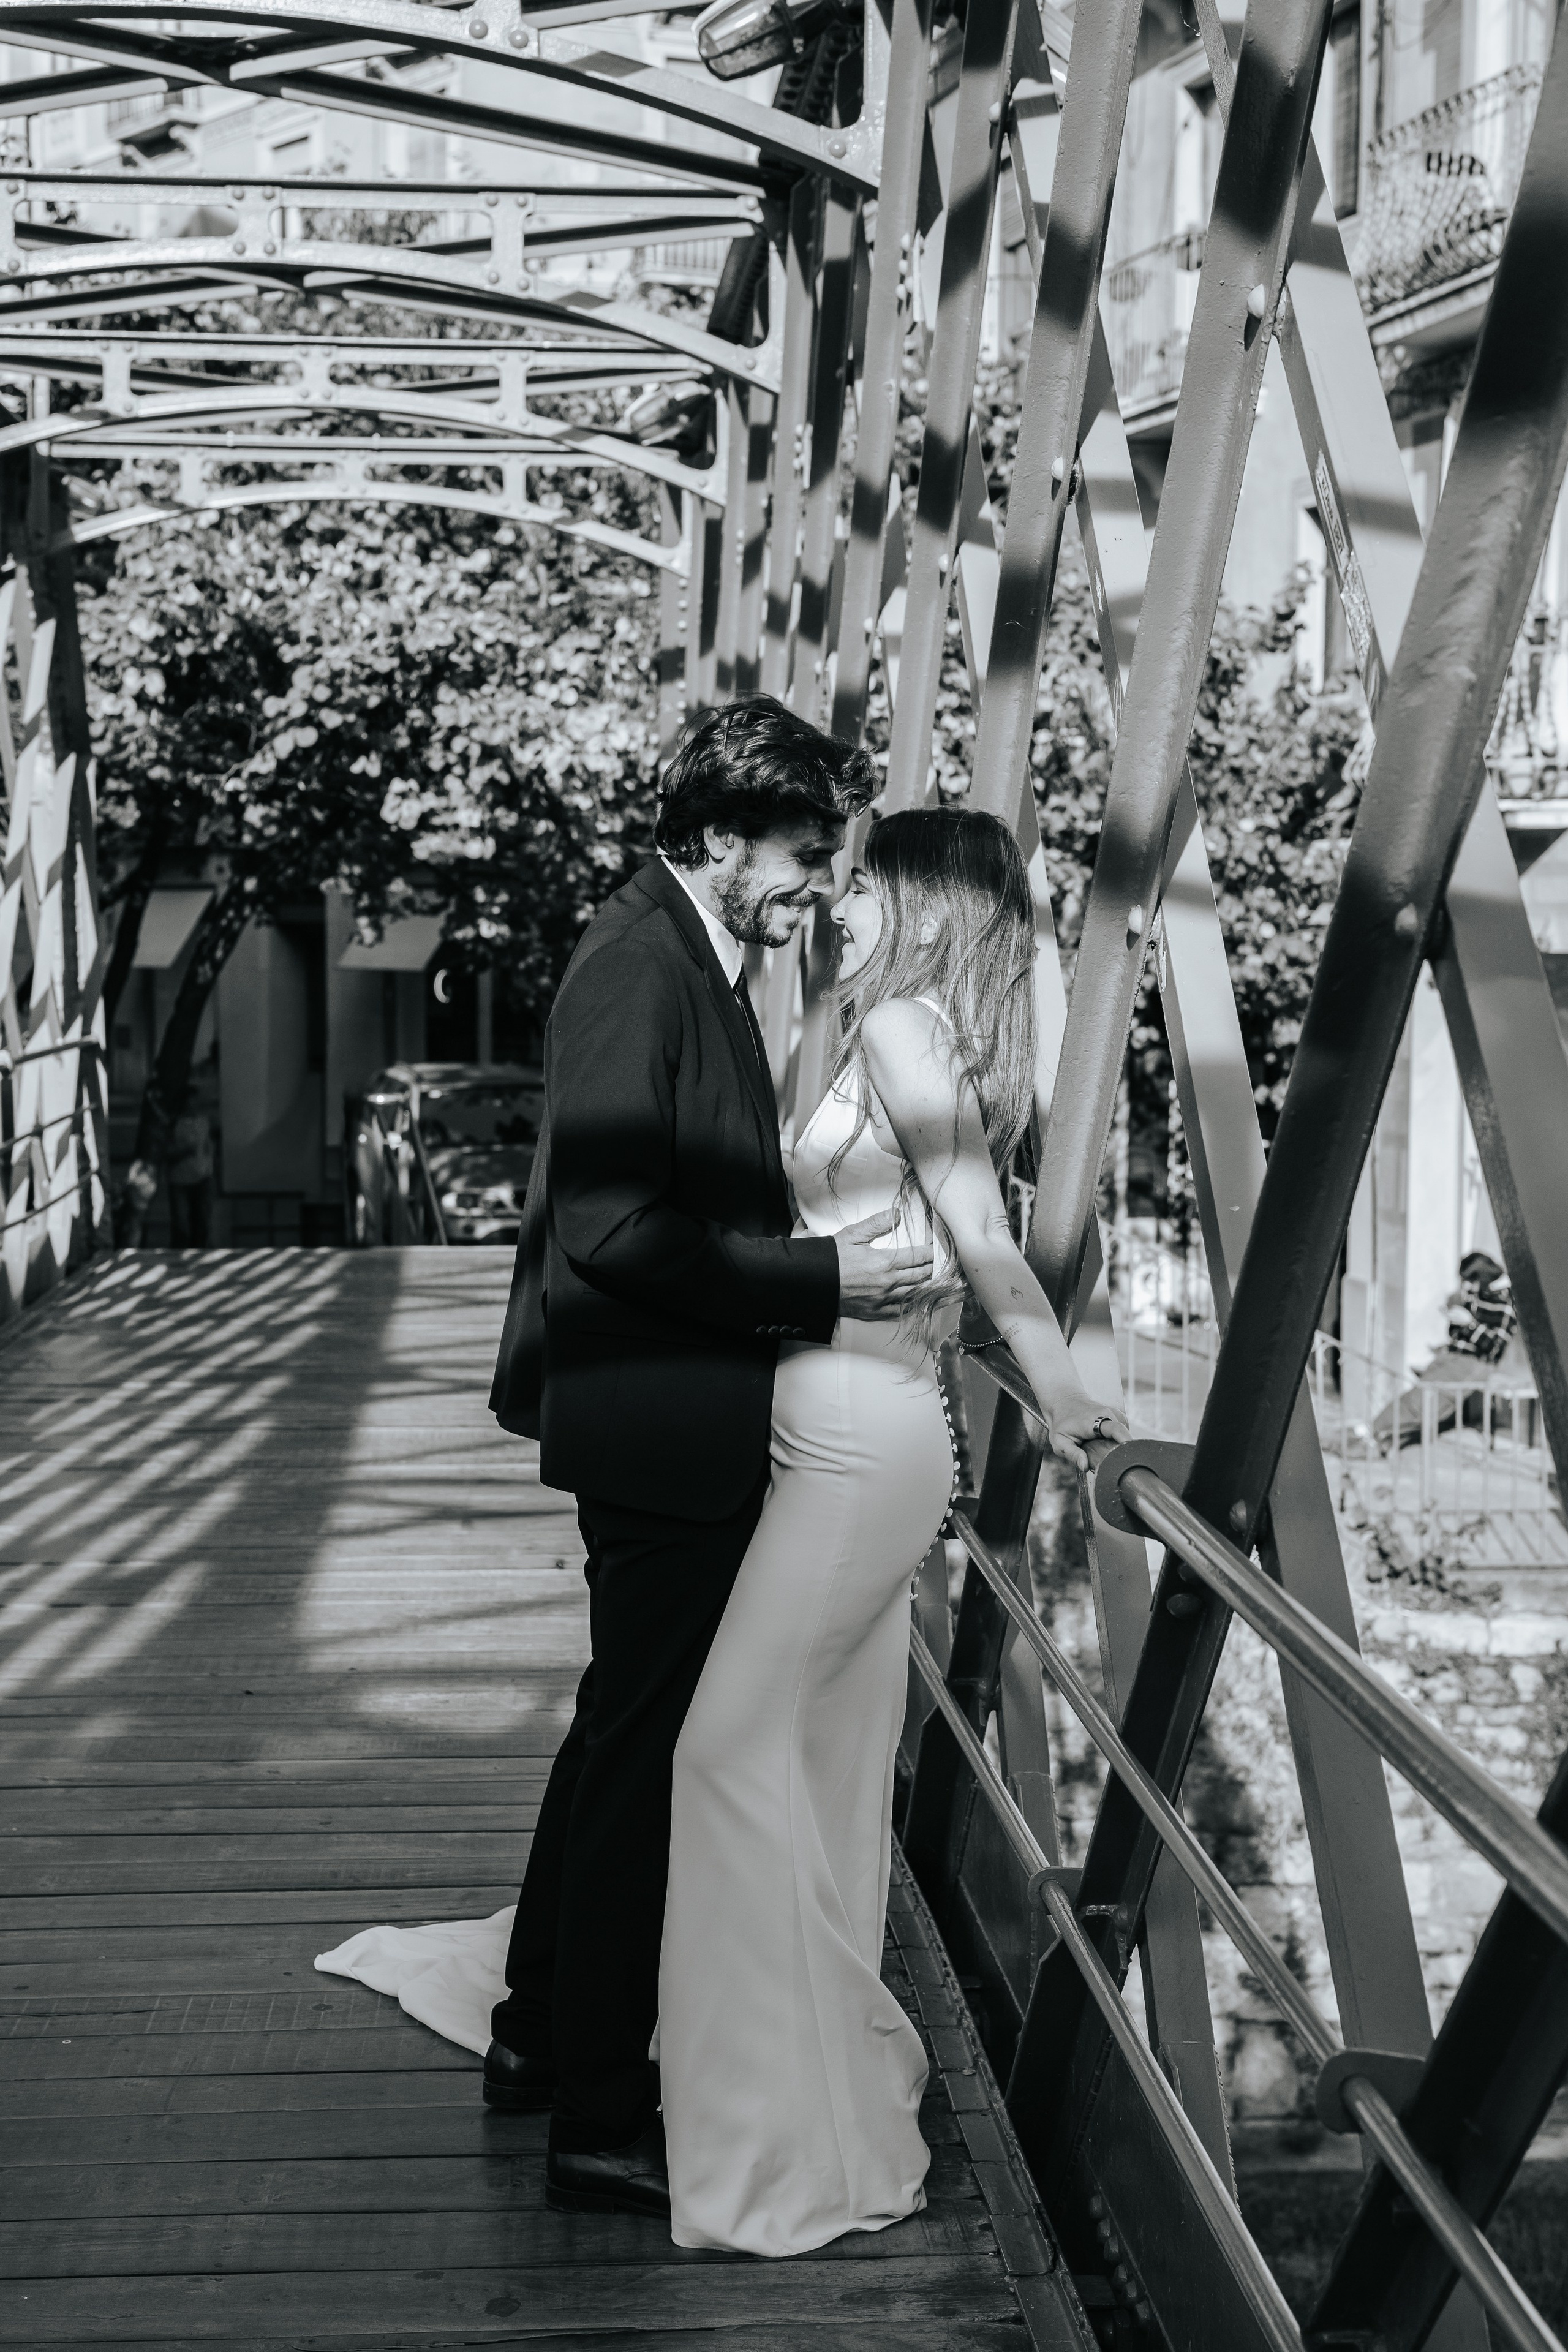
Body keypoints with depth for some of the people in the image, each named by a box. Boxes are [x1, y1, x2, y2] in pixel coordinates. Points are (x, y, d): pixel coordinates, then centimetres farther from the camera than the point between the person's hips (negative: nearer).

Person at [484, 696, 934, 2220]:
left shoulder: (689, 958, 11)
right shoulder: (640, 967, -19)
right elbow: (615, 1231, -27)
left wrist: (820, 1253, 10)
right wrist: (822, 1277, -22)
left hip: (666, 1421, 11)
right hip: (661, 1422, -11)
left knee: (624, 1735, 21)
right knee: (641, 1753, -1)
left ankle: (544, 2034, 36)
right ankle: (601, 2124, 12)